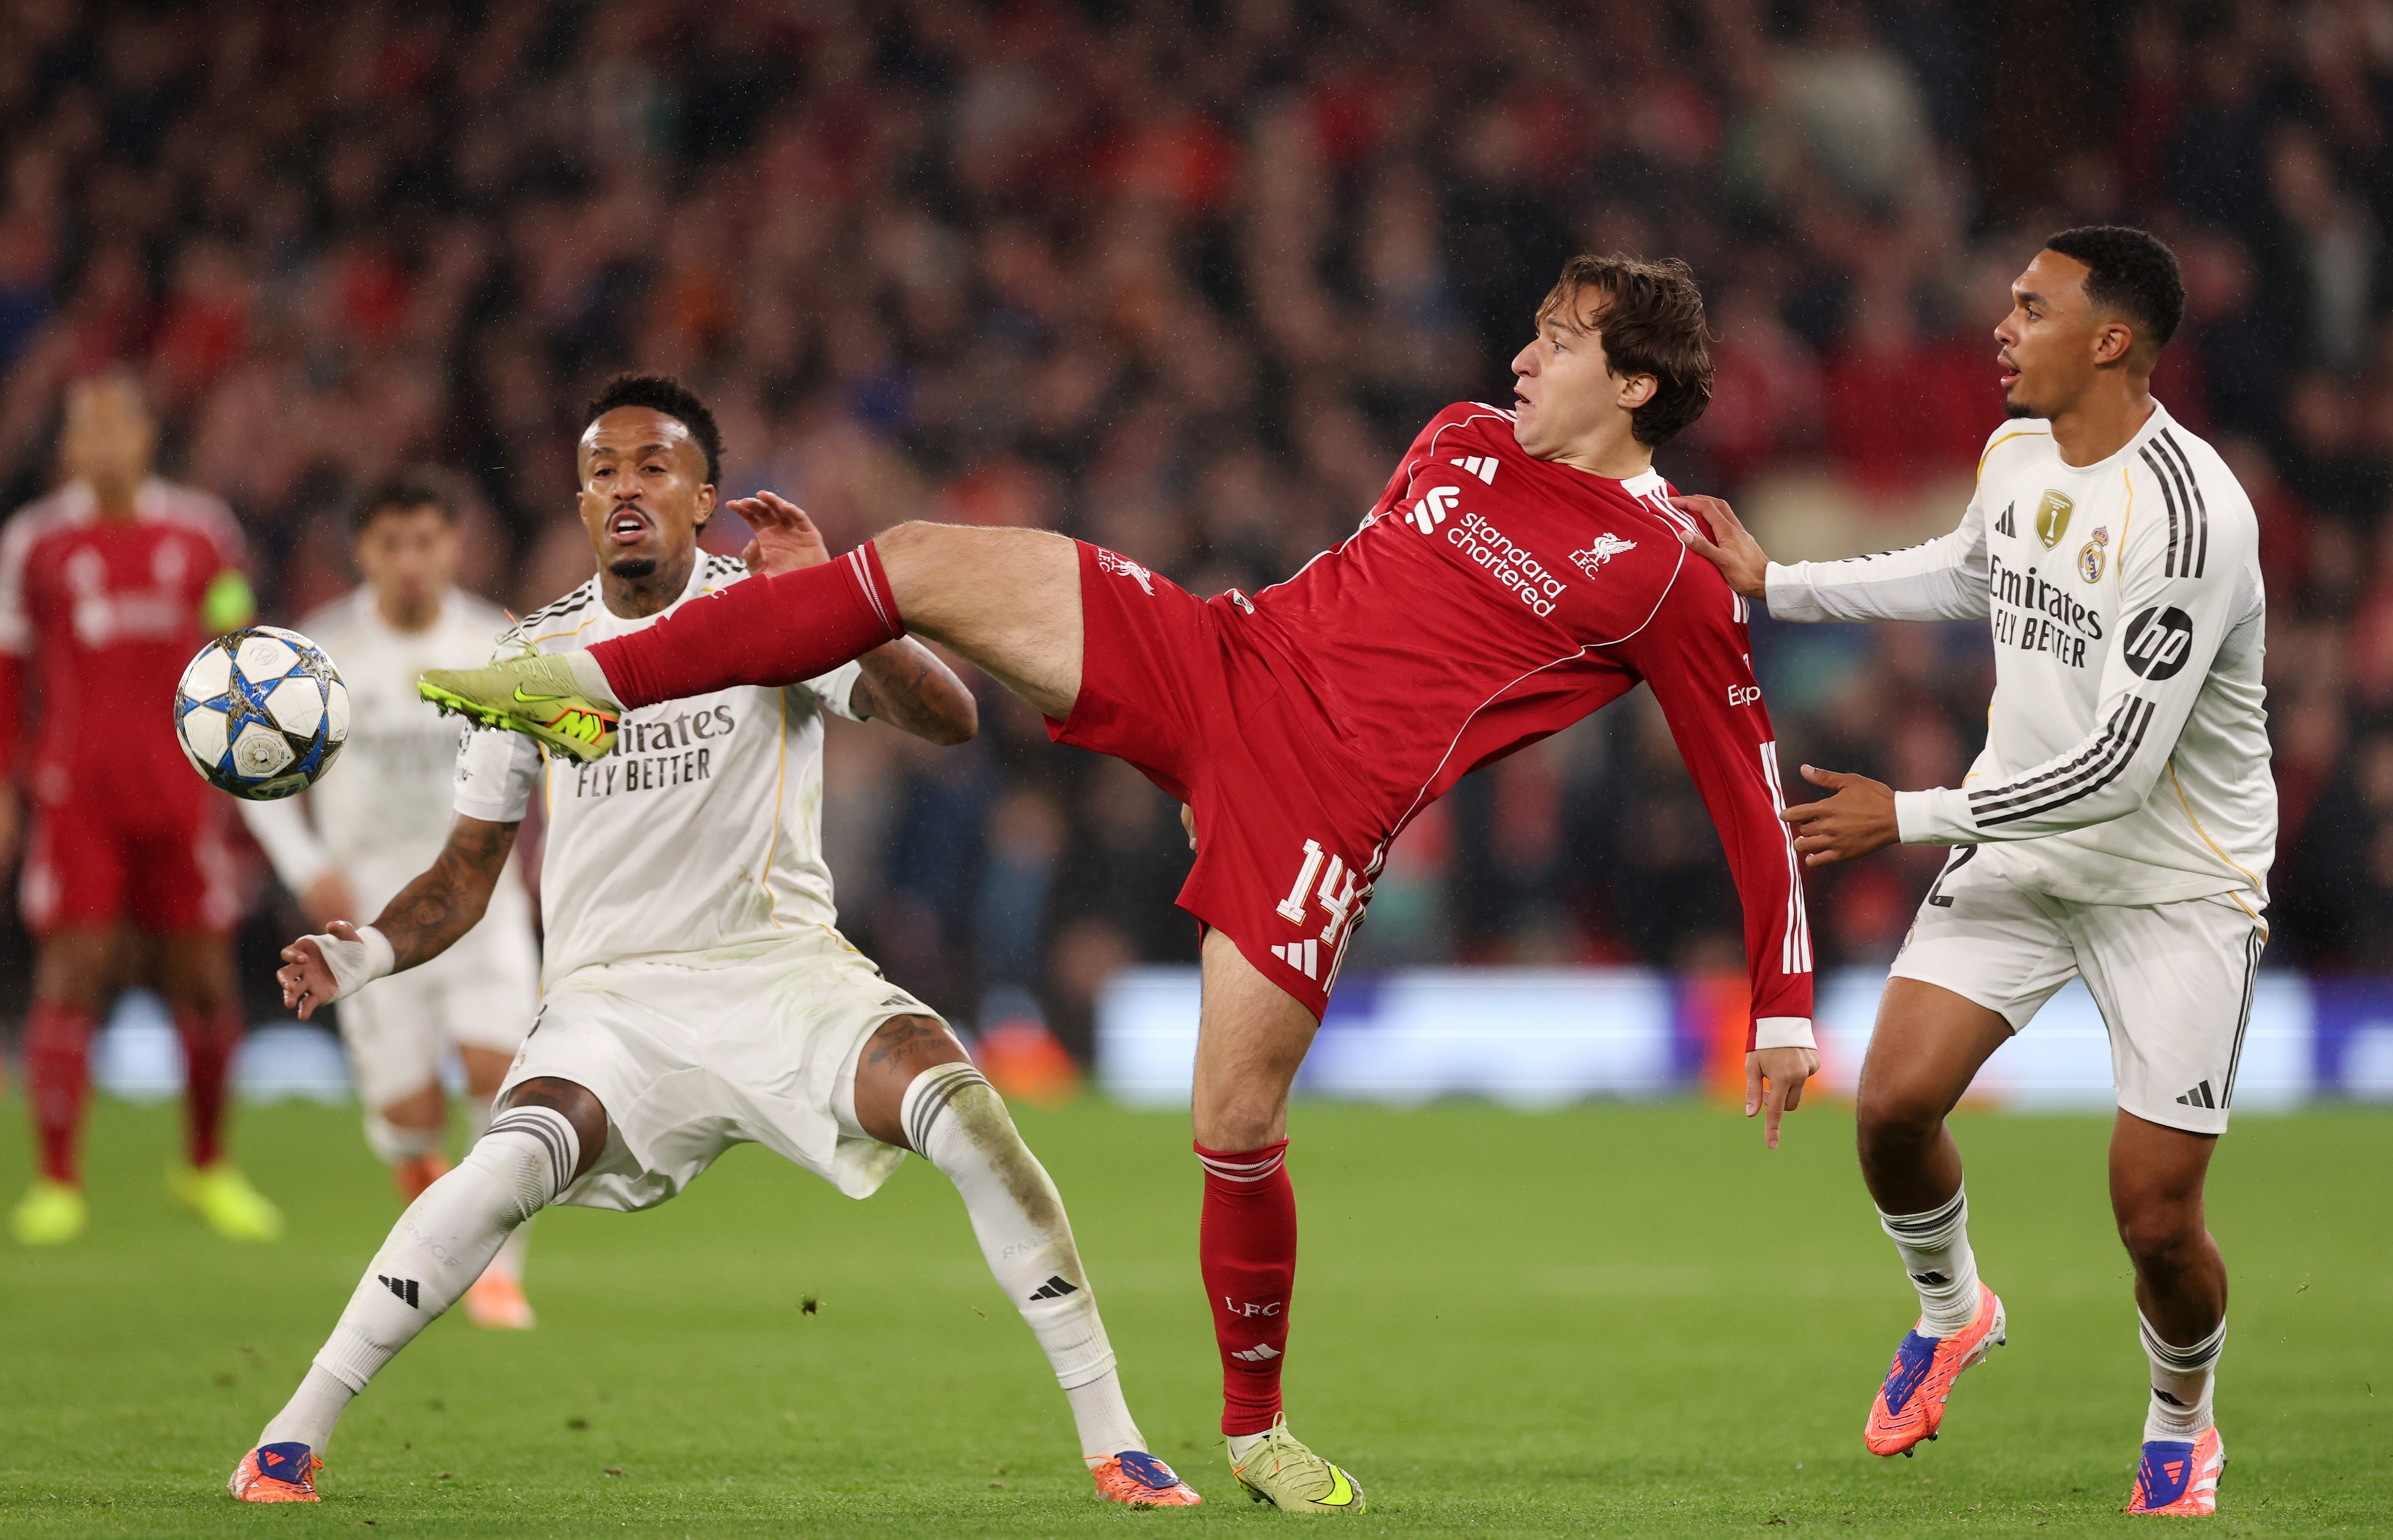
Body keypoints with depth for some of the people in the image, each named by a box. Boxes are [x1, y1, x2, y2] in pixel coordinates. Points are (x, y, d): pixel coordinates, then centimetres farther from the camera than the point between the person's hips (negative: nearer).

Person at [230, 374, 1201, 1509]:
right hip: (606, 992, 0)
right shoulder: (537, 658, 7)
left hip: (785, 967, 0)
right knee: (510, 1168, -30)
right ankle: (290, 1439, -19)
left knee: (968, 1118, -27)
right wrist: (368, 953, -8)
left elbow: (948, 721, -14)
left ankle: (1114, 1445, -17)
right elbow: (466, 874, 12)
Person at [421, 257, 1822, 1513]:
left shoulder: (1668, 573, -5)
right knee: (926, 565, -12)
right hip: (1218, 661, 5)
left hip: (1326, 803, -5)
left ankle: (1258, 1430, 15)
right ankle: (591, 687, -3)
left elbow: (1752, 785, -3)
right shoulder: (1462, 443, 12)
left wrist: (1785, 1009, -5)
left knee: (1236, 1128, -10)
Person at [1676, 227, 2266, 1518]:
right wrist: (1772, 585, 18)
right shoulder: (2016, 454, -1)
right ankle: (1951, 1312, 21)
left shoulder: (2187, 516, -27)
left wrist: (1908, 817, -21)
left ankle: (2180, 1427, 24)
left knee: (2156, 1217, -7)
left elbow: (2117, 767, -28)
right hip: (2020, 852, 6)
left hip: (2176, 888, -6)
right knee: (1894, 1103, -10)